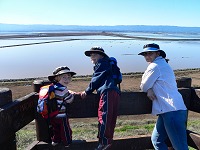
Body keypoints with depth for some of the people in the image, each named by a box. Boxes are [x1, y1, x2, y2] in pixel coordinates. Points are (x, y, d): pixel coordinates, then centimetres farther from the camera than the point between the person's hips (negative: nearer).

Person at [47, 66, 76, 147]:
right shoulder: (63, 89, -24)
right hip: (61, 115, -7)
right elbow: (69, 100, -17)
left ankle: (55, 140, 40)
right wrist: (72, 94, 2)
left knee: (56, 128, 26)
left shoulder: (53, 87, 1)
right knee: (65, 129, 12)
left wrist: (69, 92, 14)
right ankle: (67, 142, 26)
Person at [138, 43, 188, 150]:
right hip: (167, 110, 10)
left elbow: (143, 87, -6)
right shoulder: (163, 65, 22)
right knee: (156, 140, 15)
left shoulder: (155, 66, -9)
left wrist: (148, 89, 14)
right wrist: (150, 89, -1)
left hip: (172, 111, -10)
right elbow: (152, 84, 20)